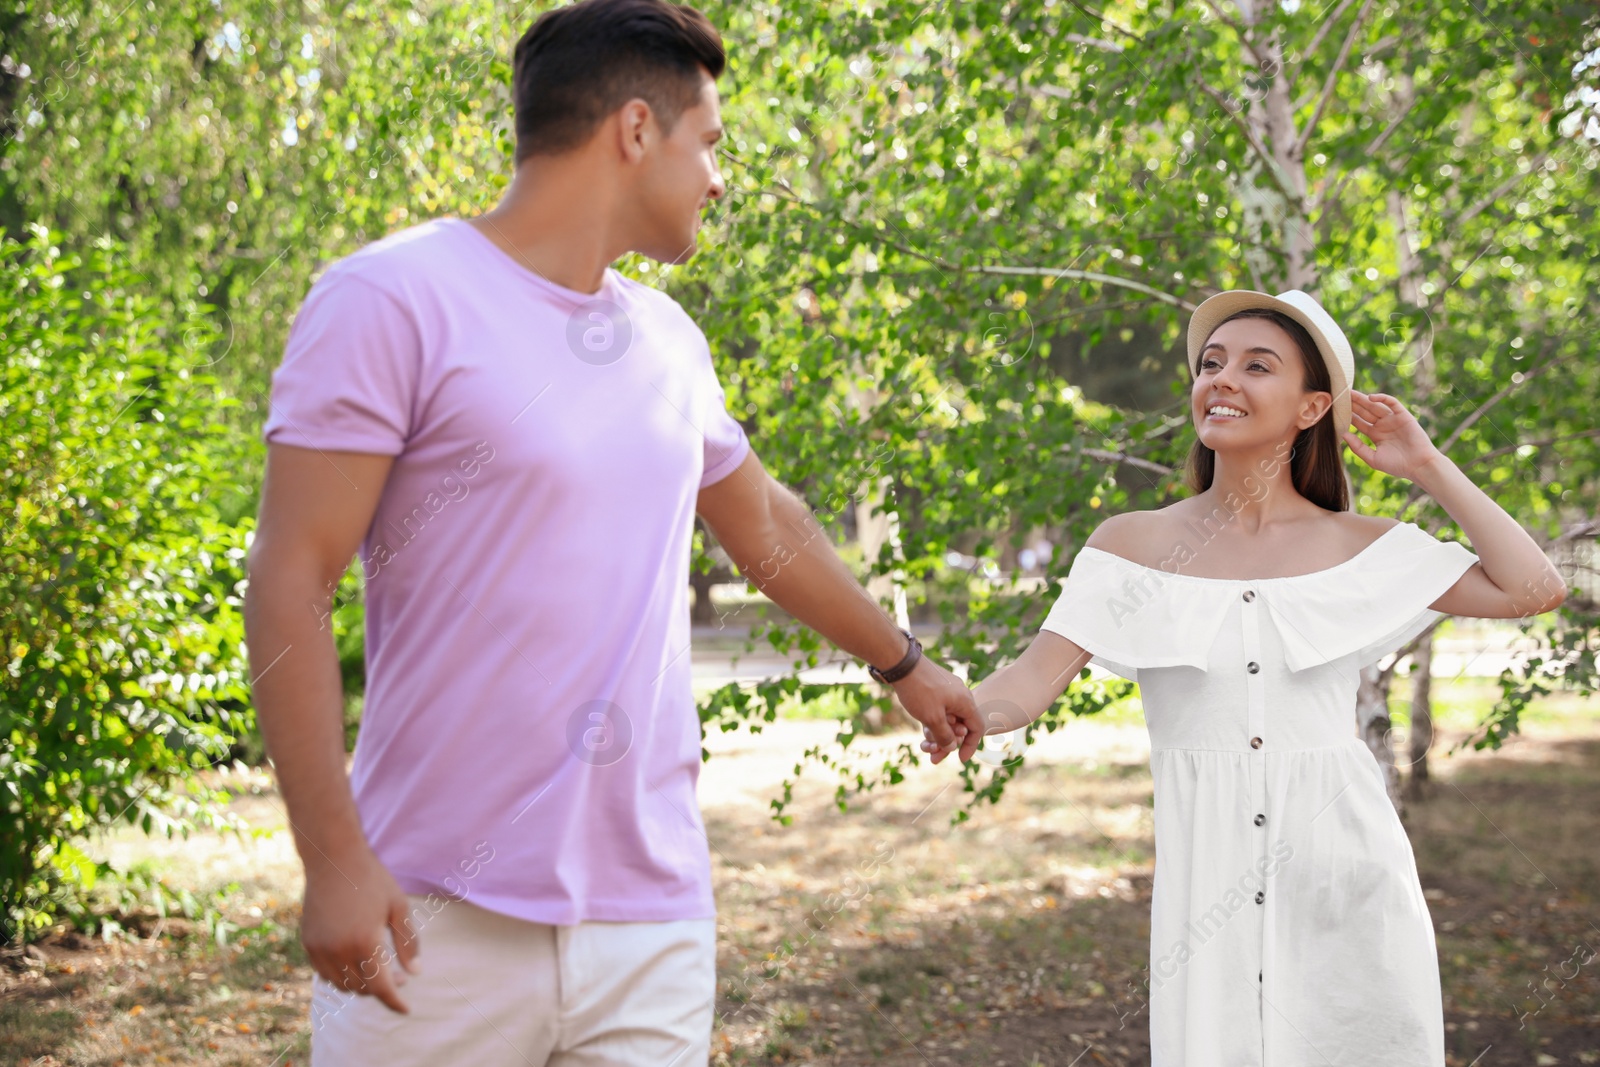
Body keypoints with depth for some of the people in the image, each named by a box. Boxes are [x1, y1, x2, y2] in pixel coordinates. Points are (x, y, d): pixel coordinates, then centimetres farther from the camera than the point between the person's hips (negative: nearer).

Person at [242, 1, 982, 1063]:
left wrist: (905, 664, 40)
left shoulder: (667, 338, 13)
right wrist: (335, 863, -17)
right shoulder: (394, 299, -8)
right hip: (439, 925, -5)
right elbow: (289, 582, -11)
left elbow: (764, 524, 29)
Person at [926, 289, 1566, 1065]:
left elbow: (1533, 590, -1)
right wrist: (955, 711, -26)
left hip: (1346, 870, 1)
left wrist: (1429, 468, 3)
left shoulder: (1360, 548, 6)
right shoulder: (1134, 544, 4)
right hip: (1207, 876, 0)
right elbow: (1033, 680, -4)